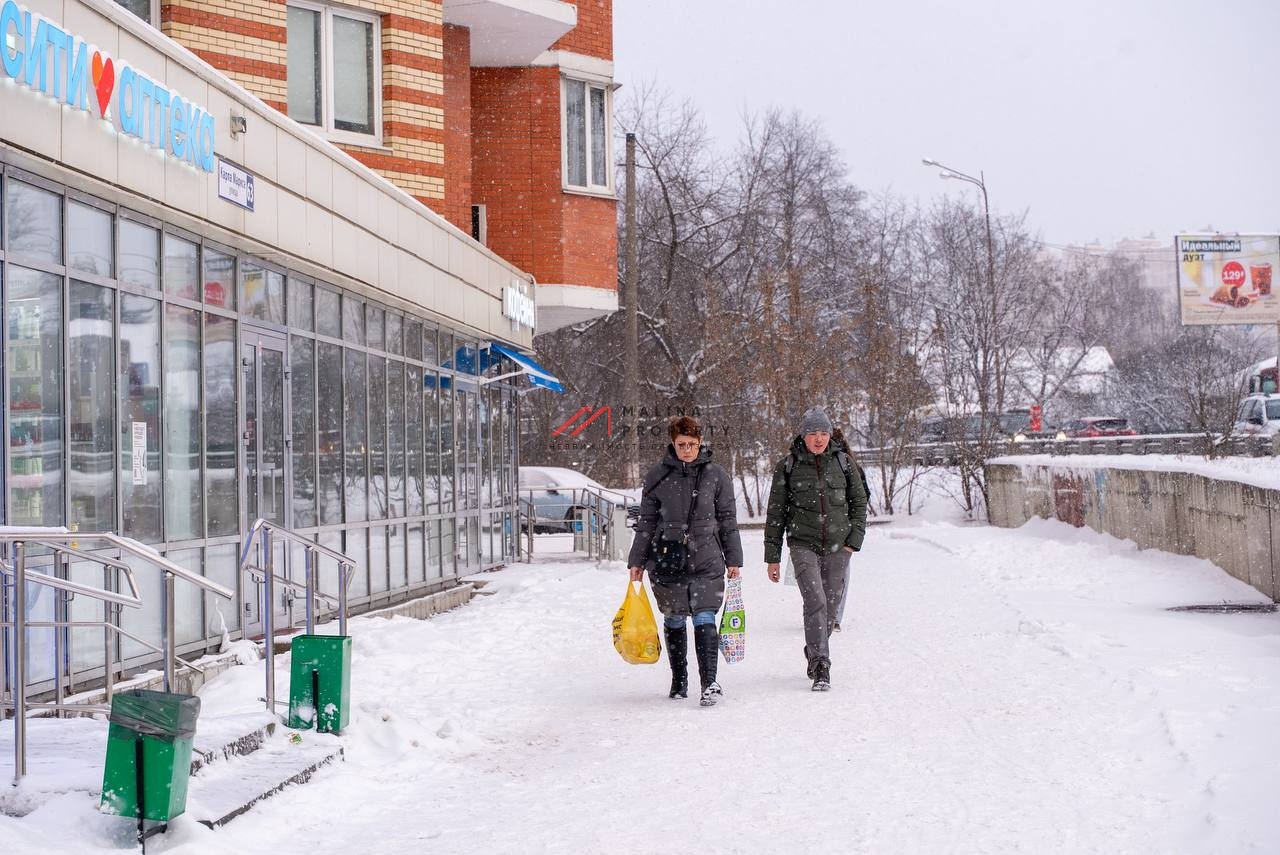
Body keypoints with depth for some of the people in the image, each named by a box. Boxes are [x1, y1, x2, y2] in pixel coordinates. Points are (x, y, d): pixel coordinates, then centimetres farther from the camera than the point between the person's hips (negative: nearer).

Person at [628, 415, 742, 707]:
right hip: (667, 560, 2)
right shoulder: (658, 476, 4)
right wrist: (637, 561, 7)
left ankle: (709, 683, -14)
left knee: (705, 619, -11)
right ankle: (679, 682, 23)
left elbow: (727, 520, 8)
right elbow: (646, 522, 8)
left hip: (706, 560, -1)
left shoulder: (716, 476, 3)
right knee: (674, 621, 10)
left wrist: (733, 559, 7)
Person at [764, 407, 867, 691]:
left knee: (830, 605, 7)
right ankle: (821, 667, -19)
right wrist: (772, 556, 4)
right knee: (815, 602, -17)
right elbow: (775, 513, 5)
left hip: (838, 546, 2)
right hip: (803, 544, -2)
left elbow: (859, 503, 13)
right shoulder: (787, 466, 1)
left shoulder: (843, 463, 5)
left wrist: (854, 539, 0)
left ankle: (814, 653, 31)